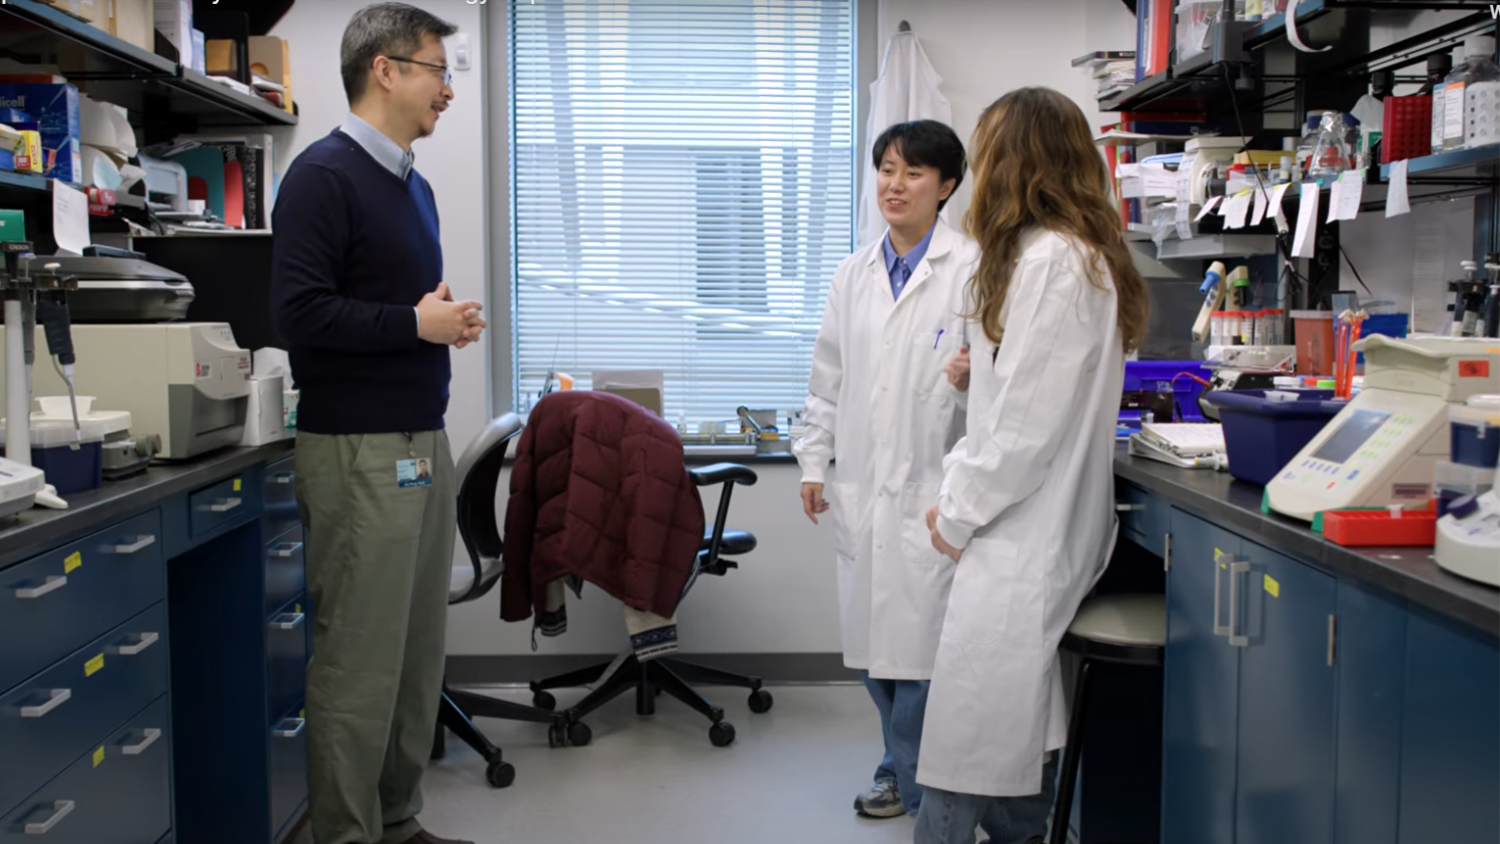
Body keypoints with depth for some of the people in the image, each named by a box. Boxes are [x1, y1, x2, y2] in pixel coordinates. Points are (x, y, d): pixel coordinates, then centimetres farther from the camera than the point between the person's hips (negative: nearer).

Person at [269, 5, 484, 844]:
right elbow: (299, 311, -19)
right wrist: (417, 324, -14)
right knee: (360, 660, -1)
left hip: (426, 442, 8)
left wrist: (448, 320, 4)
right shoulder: (325, 174, -10)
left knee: (419, 651, 12)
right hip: (359, 453, -8)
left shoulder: (415, 186, 16)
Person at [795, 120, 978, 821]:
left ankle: (911, 778, 19)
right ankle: (906, 768, 31)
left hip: (934, 486, -5)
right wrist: (813, 460, 13)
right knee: (872, 636, 12)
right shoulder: (855, 273, 12)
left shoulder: (971, 268, -5)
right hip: (863, 484, 6)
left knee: (920, 640, -2)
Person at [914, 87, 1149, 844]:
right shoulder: (1066, 253, 16)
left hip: (1026, 536, -10)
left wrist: (959, 513, -8)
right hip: (1028, 529, 10)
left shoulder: (1052, 260, -16)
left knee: (972, 750, -6)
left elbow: (1032, 419, -19)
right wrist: (958, 488, 11)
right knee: (1017, 749, 16)